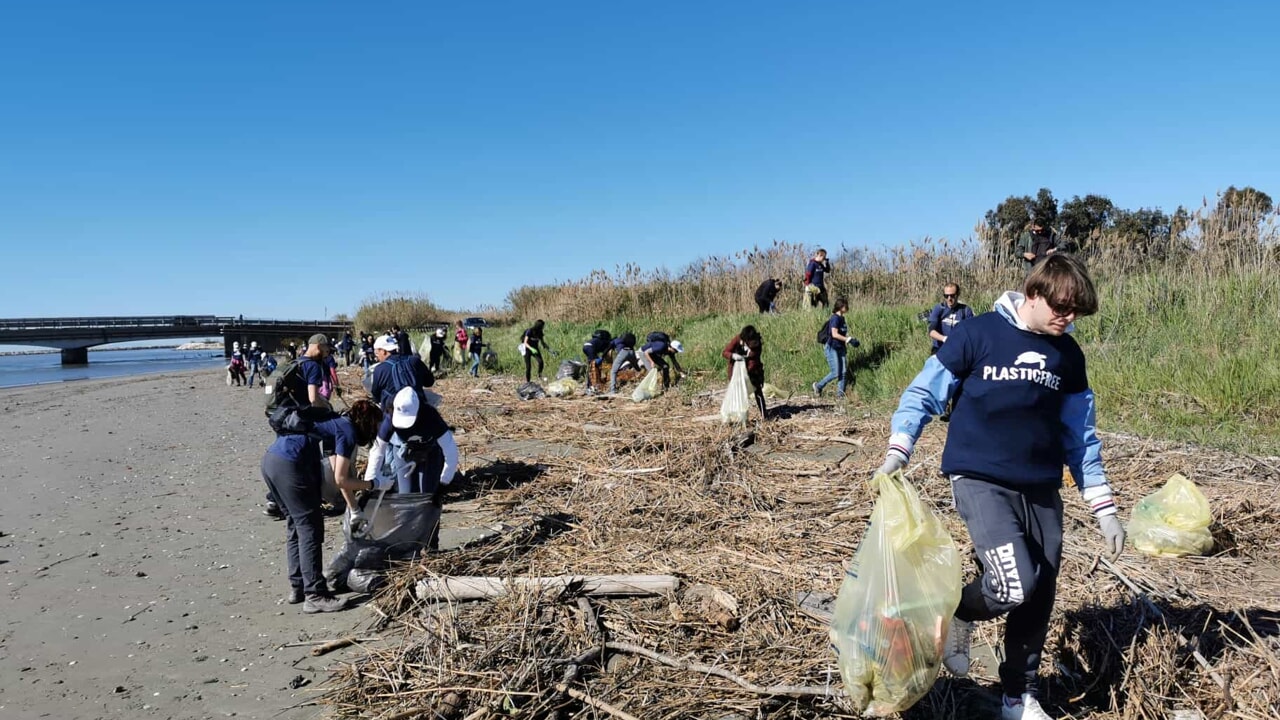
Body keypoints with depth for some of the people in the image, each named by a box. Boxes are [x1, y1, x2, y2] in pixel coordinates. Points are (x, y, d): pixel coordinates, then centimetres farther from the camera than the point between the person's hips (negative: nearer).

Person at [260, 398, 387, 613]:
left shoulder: (337, 422, 23)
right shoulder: (348, 432, -3)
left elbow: (338, 474, 28)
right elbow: (340, 480, -4)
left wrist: (354, 509, 33)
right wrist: (371, 485, 10)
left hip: (270, 459, 10)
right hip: (290, 465, -10)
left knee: (295, 526, 19)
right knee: (310, 529, -1)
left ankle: (298, 587, 27)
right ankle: (314, 596, 2)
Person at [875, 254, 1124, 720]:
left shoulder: (1069, 356, 7)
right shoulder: (977, 334, -8)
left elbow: (1080, 438, 14)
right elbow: (922, 394, -2)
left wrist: (1104, 510, 12)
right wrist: (897, 452, -16)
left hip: (1042, 490, 5)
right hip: (980, 481, -5)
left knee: (1039, 599, 7)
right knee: (1015, 585, -21)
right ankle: (961, 614, 13)